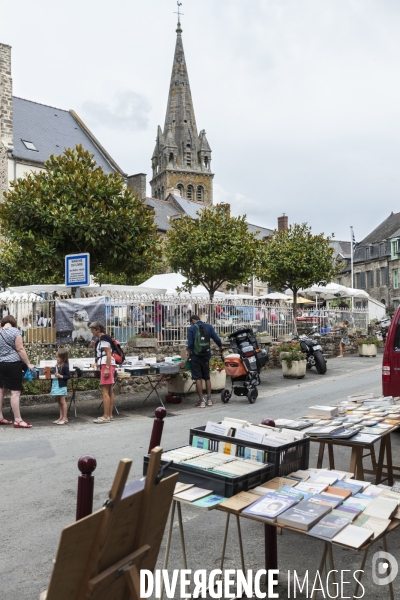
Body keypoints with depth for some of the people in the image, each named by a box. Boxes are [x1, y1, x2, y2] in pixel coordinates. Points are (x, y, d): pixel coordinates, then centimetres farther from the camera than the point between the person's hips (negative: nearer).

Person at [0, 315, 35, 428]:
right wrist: (28, 364, -8)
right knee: (15, 392, -7)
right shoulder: (15, 331, -7)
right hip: (13, 364, -7)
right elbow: (20, 349, -12)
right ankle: (18, 420, -7)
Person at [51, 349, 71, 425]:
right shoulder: (57, 366, 8)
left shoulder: (65, 366, -14)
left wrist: (60, 376, -20)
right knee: (59, 401, 13)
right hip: (57, 385, 8)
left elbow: (68, 376, -13)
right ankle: (61, 417, 22)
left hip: (62, 386, -8)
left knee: (62, 401, -3)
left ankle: (65, 418, 5)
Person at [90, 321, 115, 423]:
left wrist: (107, 368, -22)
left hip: (106, 365, -10)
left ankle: (106, 417, -12)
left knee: (104, 391, -11)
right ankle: (110, 415, 13)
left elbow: (109, 353, -18)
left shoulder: (103, 338, -11)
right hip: (105, 366, 10)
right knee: (110, 391, 9)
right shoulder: (100, 339, 18)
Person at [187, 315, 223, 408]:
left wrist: (189, 354, 5)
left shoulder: (191, 328, -5)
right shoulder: (209, 326, 3)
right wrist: (220, 348, 17)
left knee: (198, 378, 0)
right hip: (206, 355, 4)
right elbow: (217, 339, -1)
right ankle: (209, 399, 15)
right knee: (207, 377, 15)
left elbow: (190, 344, -10)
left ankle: (201, 401, -3)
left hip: (196, 356, -4)